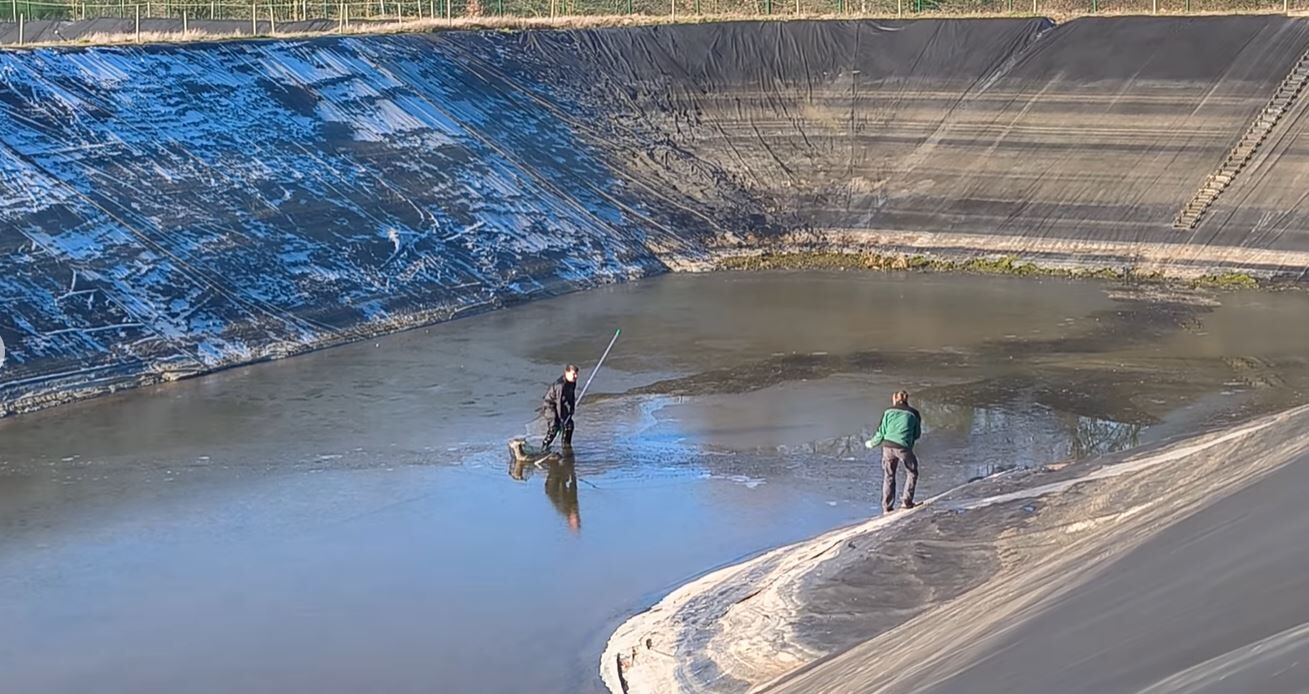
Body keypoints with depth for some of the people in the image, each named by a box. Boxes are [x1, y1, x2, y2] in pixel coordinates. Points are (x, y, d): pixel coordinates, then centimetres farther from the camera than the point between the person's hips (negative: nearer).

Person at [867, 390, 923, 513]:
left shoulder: (888, 412, 8)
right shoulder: (913, 413, 8)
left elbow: (881, 433, 6)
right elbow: (917, 435, 14)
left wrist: (872, 443, 23)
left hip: (888, 446, 2)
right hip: (904, 447, -2)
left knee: (888, 476, 11)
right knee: (912, 473, 19)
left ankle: (887, 507, 10)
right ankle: (906, 500, 11)